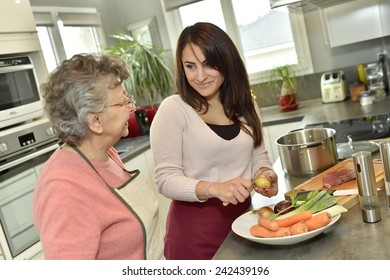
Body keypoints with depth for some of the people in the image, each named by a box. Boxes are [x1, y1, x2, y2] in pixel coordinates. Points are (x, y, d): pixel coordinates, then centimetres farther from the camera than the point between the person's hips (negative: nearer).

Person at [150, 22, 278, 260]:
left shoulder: (245, 104, 2)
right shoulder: (173, 109, -13)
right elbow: (166, 179, -15)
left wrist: (264, 173, -9)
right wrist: (213, 188, -30)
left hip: (242, 215, 5)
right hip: (196, 225, -4)